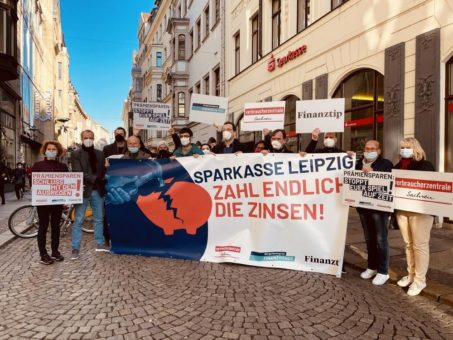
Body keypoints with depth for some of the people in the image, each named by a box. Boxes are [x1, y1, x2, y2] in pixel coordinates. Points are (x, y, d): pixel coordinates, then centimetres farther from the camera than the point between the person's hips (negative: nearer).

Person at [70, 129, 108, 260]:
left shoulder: (100, 154, 11)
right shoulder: (76, 154, -1)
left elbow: (103, 171, 8)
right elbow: (78, 173, -12)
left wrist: (100, 183, -8)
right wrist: (94, 178, -19)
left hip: (97, 191, 4)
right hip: (83, 190, -4)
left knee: (98, 219, 13)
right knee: (78, 221, 2)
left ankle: (100, 243, 25)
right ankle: (75, 248, 9)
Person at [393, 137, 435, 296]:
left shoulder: (425, 166, -5)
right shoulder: (398, 166, 11)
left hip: (420, 210, -5)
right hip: (402, 209, 5)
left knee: (420, 244, 1)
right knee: (408, 244, 14)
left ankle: (420, 279, 10)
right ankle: (411, 274, 26)